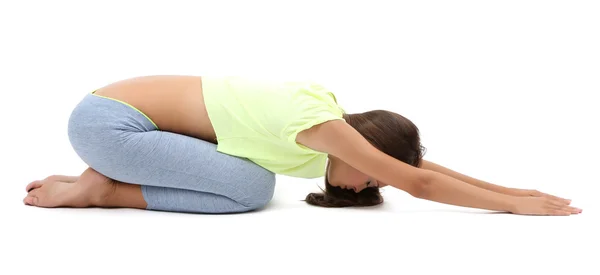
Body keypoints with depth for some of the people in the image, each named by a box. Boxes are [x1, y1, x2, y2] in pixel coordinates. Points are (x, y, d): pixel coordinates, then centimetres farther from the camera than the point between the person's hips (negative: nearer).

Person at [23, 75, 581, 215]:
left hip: (115, 109, 9)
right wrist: (517, 205, -12)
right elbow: (418, 181, -19)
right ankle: (102, 190, -6)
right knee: (251, 189, -17)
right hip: (105, 121, -9)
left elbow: (416, 166, 10)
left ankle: (108, 178, 10)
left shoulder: (320, 106, 5)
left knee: (250, 175, 4)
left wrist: (511, 189, 8)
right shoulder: (317, 119, -20)